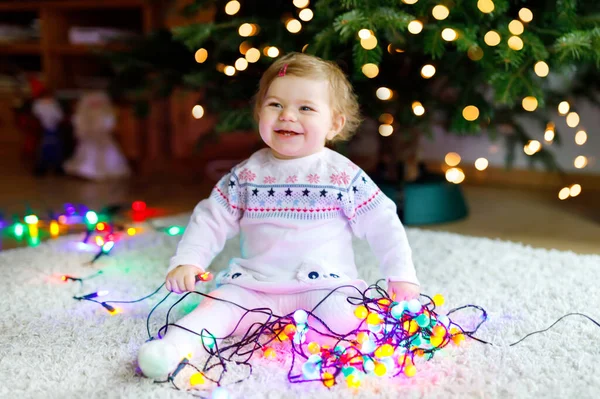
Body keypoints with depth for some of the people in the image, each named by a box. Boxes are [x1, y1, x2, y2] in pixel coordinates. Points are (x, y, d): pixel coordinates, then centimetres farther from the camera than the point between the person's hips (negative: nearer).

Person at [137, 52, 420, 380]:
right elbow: (212, 219, 8)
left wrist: (401, 276, 0)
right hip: (253, 285, 2)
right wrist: (186, 261, -5)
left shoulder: (344, 176, 0)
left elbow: (382, 225, 5)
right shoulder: (247, 175, 5)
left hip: (325, 284, -1)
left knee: (342, 316, -31)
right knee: (220, 303, -24)